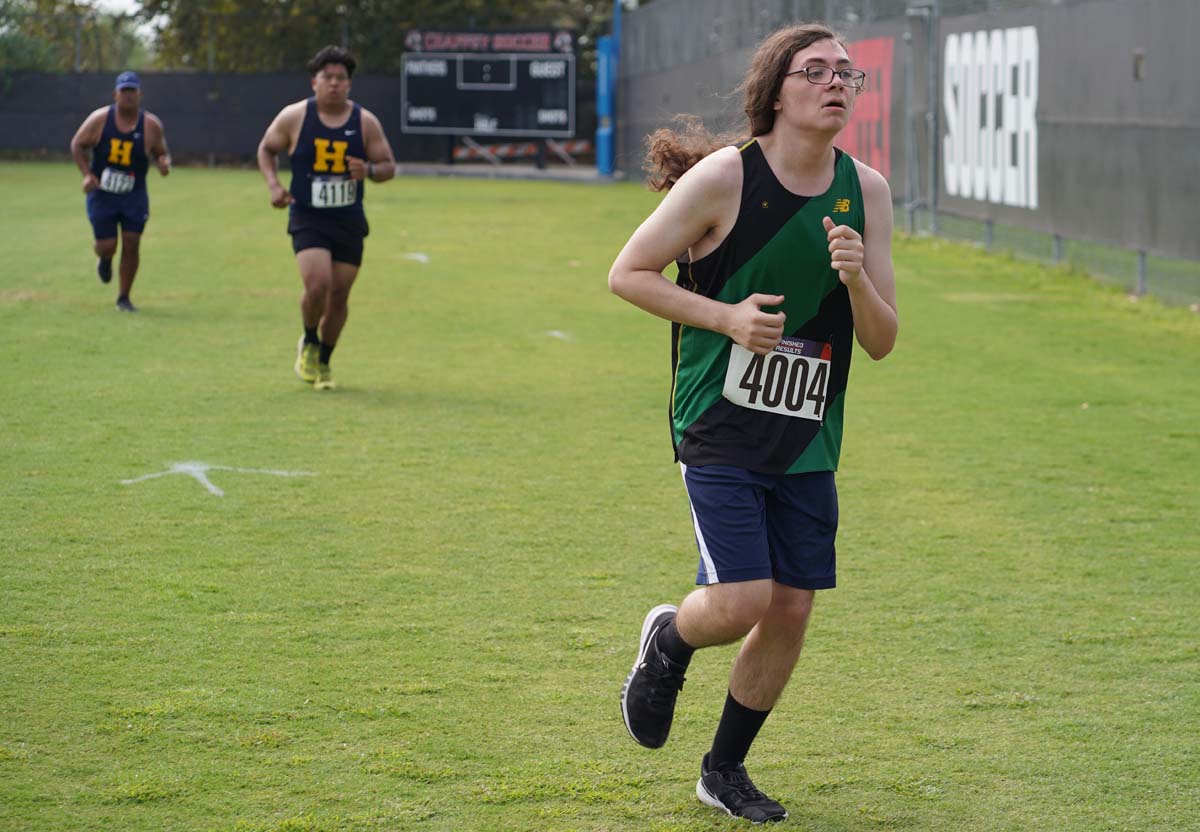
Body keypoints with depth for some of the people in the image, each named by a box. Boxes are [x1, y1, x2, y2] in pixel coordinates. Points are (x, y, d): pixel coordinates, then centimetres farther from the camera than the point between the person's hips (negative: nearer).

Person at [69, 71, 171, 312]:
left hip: (134, 195, 1)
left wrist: (164, 163, -19)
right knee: (107, 245, -4)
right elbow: (77, 144, 2)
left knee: (131, 245, -5)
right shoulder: (99, 119, -8)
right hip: (102, 193, -1)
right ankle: (105, 259, 37)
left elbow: (162, 153, 6)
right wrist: (87, 174, -10)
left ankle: (124, 297, 11)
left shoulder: (151, 125, -5)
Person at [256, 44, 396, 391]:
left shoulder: (365, 122, 0)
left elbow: (388, 166, 6)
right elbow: (266, 148, 12)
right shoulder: (294, 117, -3)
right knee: (317, 285, -21)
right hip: (307, 219, -2)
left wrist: (369, 170, -17)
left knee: (339, 295, 5)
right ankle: (309, 343, 9)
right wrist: (273, 184, -4)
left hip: (349, 220, 3)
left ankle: (323, 362, 26)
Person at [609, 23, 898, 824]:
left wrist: (856, 279, -18)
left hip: (808, 440, 5)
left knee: (792, 609, 5)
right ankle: (668, 640, 23)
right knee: (741, 603, -14)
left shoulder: (867, 191, 1)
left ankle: (725, 770, 26)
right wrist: (726, 316, -17)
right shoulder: (723, 178, -13)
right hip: (720, 427, -5)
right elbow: (628, 272, -5)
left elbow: (883, 341, 3)